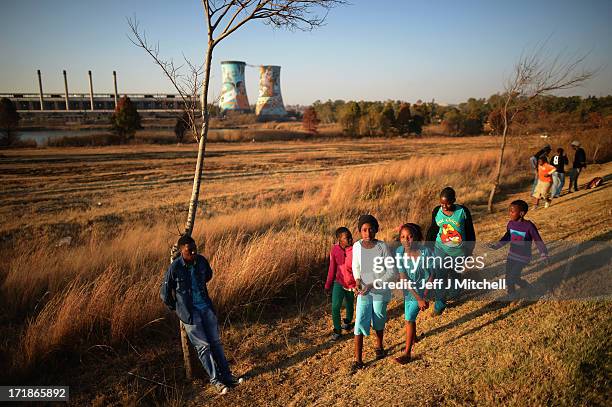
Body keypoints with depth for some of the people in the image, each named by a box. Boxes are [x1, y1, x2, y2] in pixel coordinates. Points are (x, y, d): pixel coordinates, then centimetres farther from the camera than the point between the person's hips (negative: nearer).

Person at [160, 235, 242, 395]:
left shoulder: (202, 260, -6)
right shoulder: (174, 268, -18)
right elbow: (165, 294, -6)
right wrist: (176, 309, 6)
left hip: (206, 307, 4)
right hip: (189, 312, -4)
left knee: (215, 342, 8)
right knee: (203, 346, 1)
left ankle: (226, 375, 17)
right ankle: (215, 380, 13)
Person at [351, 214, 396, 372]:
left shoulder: (382, 247, -16)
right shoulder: (357, 246, -8)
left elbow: (392, 271, -14)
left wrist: (373, 285, -20)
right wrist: (357, 280, -9)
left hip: (381, 290, -1)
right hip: (364, 291, 2)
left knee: (379, 320, 14)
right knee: (360, 322, -4)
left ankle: (379, 346, 43)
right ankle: (358, 359, 5)